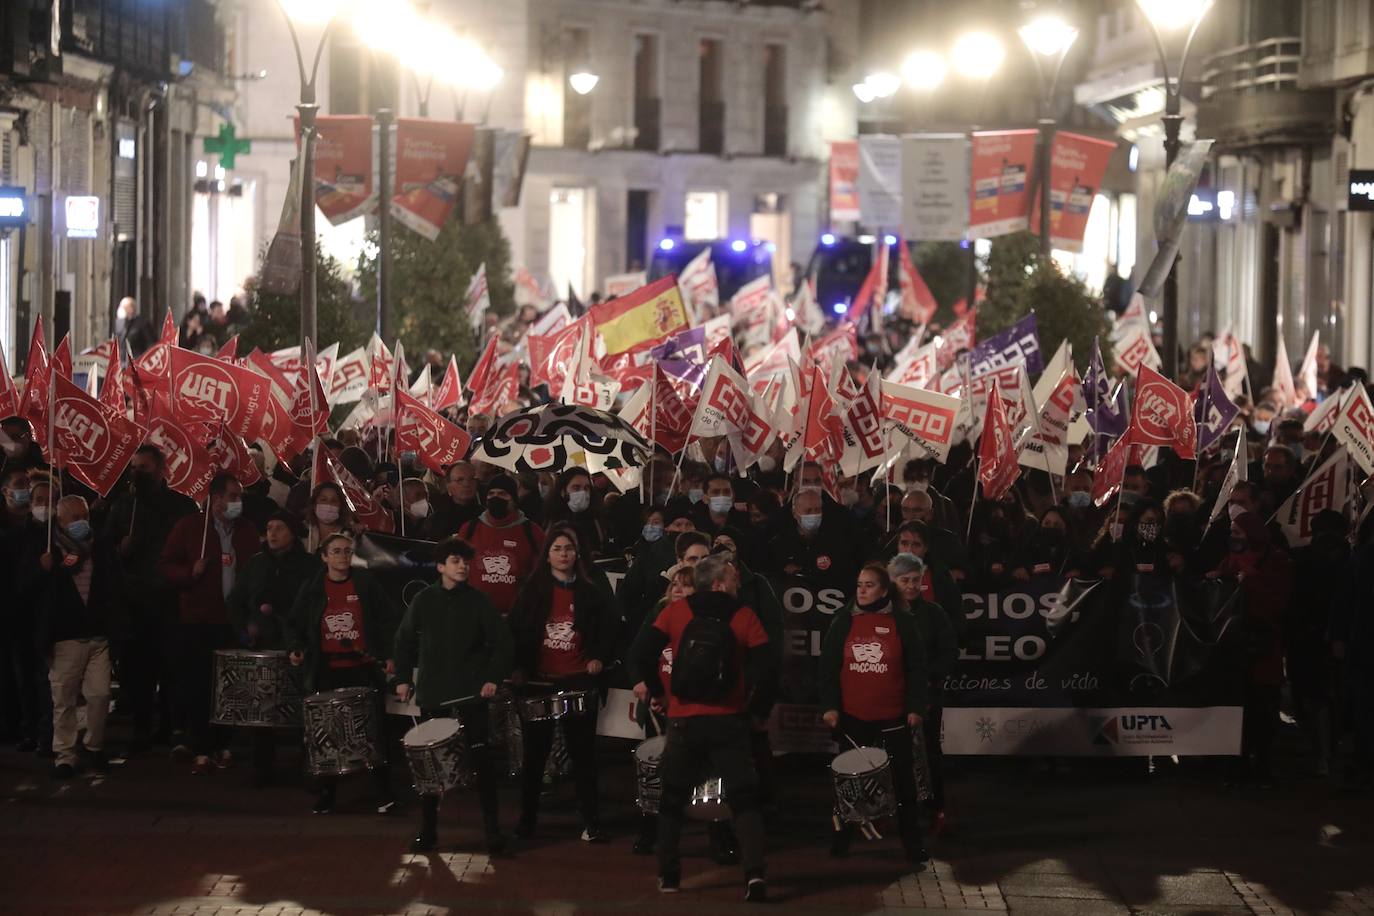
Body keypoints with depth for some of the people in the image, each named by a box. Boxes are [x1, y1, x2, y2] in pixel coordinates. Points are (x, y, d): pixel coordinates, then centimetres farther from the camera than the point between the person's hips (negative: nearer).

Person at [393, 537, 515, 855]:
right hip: (433, 694, 2)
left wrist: (494, 677, -11)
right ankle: (427, 830, 16)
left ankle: (492, 829, 4)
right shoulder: (424, 601, 3)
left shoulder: (479, 602, -2)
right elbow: (404, 641, 14)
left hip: (472, 693, -2)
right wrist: (403, 678, 8)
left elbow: (503, 644, -1)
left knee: (481, 757, -3)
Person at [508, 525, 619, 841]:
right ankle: (526, 818, 16)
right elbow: (516, 630, 4)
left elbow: (609, 629, 8)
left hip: (578, 681, -1)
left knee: (583, 752, 1)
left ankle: (591, 822, 5)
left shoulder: (592, 592, 4)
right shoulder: (533, 591, 5)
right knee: (535, 752, 6)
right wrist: (518, 668, -5)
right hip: (539, 681, 1)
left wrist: (599, 659, -5)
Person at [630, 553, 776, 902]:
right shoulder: (743, 616, -1)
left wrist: (653, 686, 10)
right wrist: (758, 708, 5)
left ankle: (668, 875, 18)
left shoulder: (675, 611, 2)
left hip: (684, 720, 1)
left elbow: (642, 650, -7)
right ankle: (754, 873, -17)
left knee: (672, 799, 18)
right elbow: (767, 665, -9)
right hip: (729, 721, -1)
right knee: (744, 799, 1)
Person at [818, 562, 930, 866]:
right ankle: (842, 837, 23)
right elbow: (828, 666, 2)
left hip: (892, 718, -2)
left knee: (902, 778, 2)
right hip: (852, 717, 2)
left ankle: (912, 841, 12)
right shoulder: (843, 622, 2)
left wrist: (916, 707, -8)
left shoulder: (902, 623, -2)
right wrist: (829, 705, -6)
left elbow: (917, 668, -2)